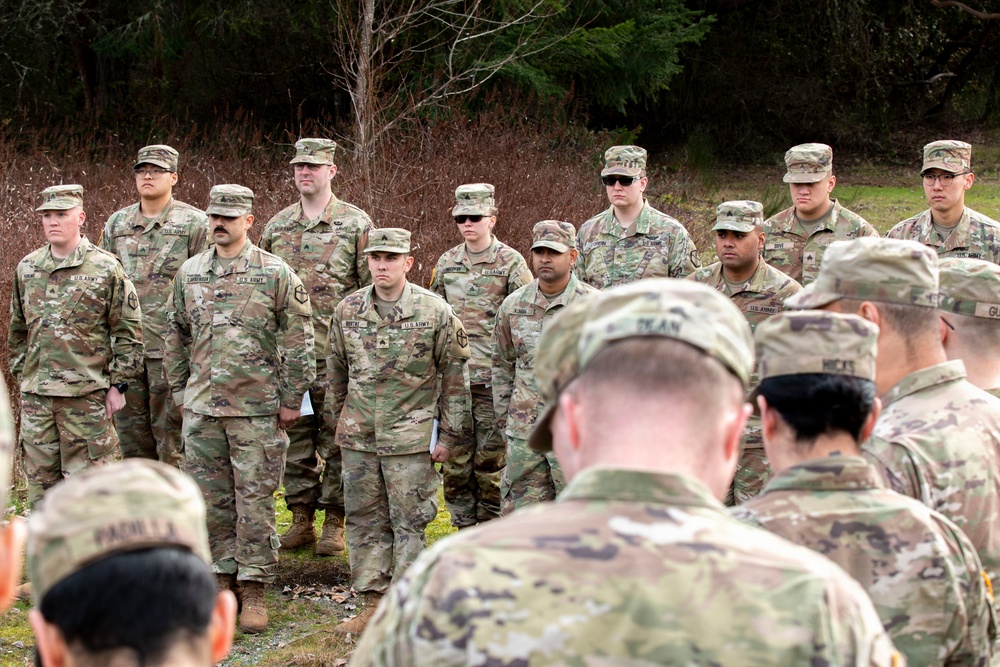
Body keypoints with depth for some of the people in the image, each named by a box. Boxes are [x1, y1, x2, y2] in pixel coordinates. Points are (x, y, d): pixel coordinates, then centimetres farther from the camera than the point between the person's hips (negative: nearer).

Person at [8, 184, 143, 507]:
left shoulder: (105, 268, -4)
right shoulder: (26, 269, 10)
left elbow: (128, 331, -2)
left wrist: (118, 384, -5)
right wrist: (21, 375, 16)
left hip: (86, 395, -4)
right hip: (35, 396, 4)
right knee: (40, 481, 8)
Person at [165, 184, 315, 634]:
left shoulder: (275, 273, -5)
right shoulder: (189, 273, 8)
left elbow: (299, 341, -3)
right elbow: (177, 336, 18)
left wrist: (291, 399, -5)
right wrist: (179, 390, 14)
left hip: (257, 407, -4)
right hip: (201, 407, 4)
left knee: (255, 500, 0)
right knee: (211, 499, 9)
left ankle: (254, 591, 7)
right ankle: (221, 579, 21)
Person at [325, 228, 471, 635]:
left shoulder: (435, 312, -6)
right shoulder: (348, 311, 4)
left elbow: (455, 376, -2)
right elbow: (336, 372, 15)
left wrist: (449, 434, -3)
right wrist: (336, 422, 17)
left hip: (410, 436, -4)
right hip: (358, 435, 4)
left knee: (408, 522, 0)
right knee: (364, 520, 9)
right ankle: (373, 604, 17)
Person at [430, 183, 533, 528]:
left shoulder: (511, 262, -1)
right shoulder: (446, 262, 12)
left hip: (492, 377, -4)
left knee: (491, 457, 1)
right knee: (455, 457, 5)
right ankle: (463, 526, 15)